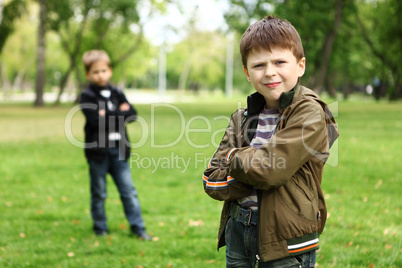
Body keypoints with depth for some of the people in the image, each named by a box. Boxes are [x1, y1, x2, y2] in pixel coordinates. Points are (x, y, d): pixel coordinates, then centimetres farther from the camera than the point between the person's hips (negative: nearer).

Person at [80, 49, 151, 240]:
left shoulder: (117, 93, 11)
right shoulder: (87, 97, -4)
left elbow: (132, 115, 0)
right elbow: (96, 121, -18)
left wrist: (109, 115, -11)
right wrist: (119, 114, -11)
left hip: (118, 149, 4)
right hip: (97, 151, -3)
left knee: (128, 190, 4)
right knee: (99, 193, 7)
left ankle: (138, 227, 9)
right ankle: (100, 228, 20)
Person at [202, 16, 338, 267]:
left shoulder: (309, 113, -12)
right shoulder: (243, 118, 7)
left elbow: (270, 169, -22)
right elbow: (212, 182, -1)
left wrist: (232, 157, -5)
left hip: (286, 239, -5)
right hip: (238, 229, 5)